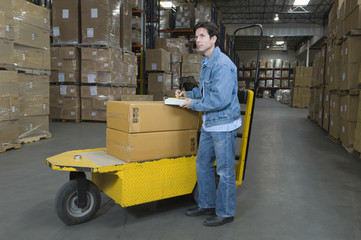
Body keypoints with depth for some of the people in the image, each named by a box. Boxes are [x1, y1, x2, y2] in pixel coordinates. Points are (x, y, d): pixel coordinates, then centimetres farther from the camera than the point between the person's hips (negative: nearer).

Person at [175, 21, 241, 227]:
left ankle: (225, 212, 21)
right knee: (203, 164, 18)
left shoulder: (223, 65, -20)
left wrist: (194, 104, -15)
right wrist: (188, 94, 10)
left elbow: (220, 99, -27)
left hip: (224, 125, -10)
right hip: (209, 124, 10)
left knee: (225, 170, 3)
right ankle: (207, 205, 34)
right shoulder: (206, 62, 13)